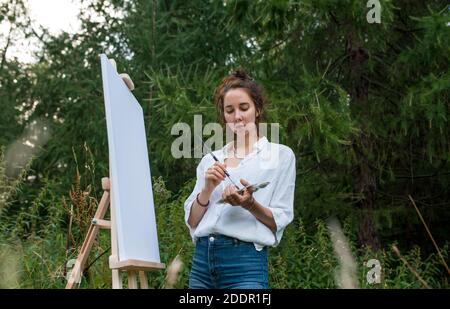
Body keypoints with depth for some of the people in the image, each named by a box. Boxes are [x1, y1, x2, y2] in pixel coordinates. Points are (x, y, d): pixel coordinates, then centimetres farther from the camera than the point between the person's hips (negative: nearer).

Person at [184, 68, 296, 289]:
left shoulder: (281, 155, 4)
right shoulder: (210, 160, 14)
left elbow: (280, 221, 0)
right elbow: (192, 221, 10)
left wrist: (250, 204, -17)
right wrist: (207, 189, -6)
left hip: (245, 259, -4)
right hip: (202, 258, 4)